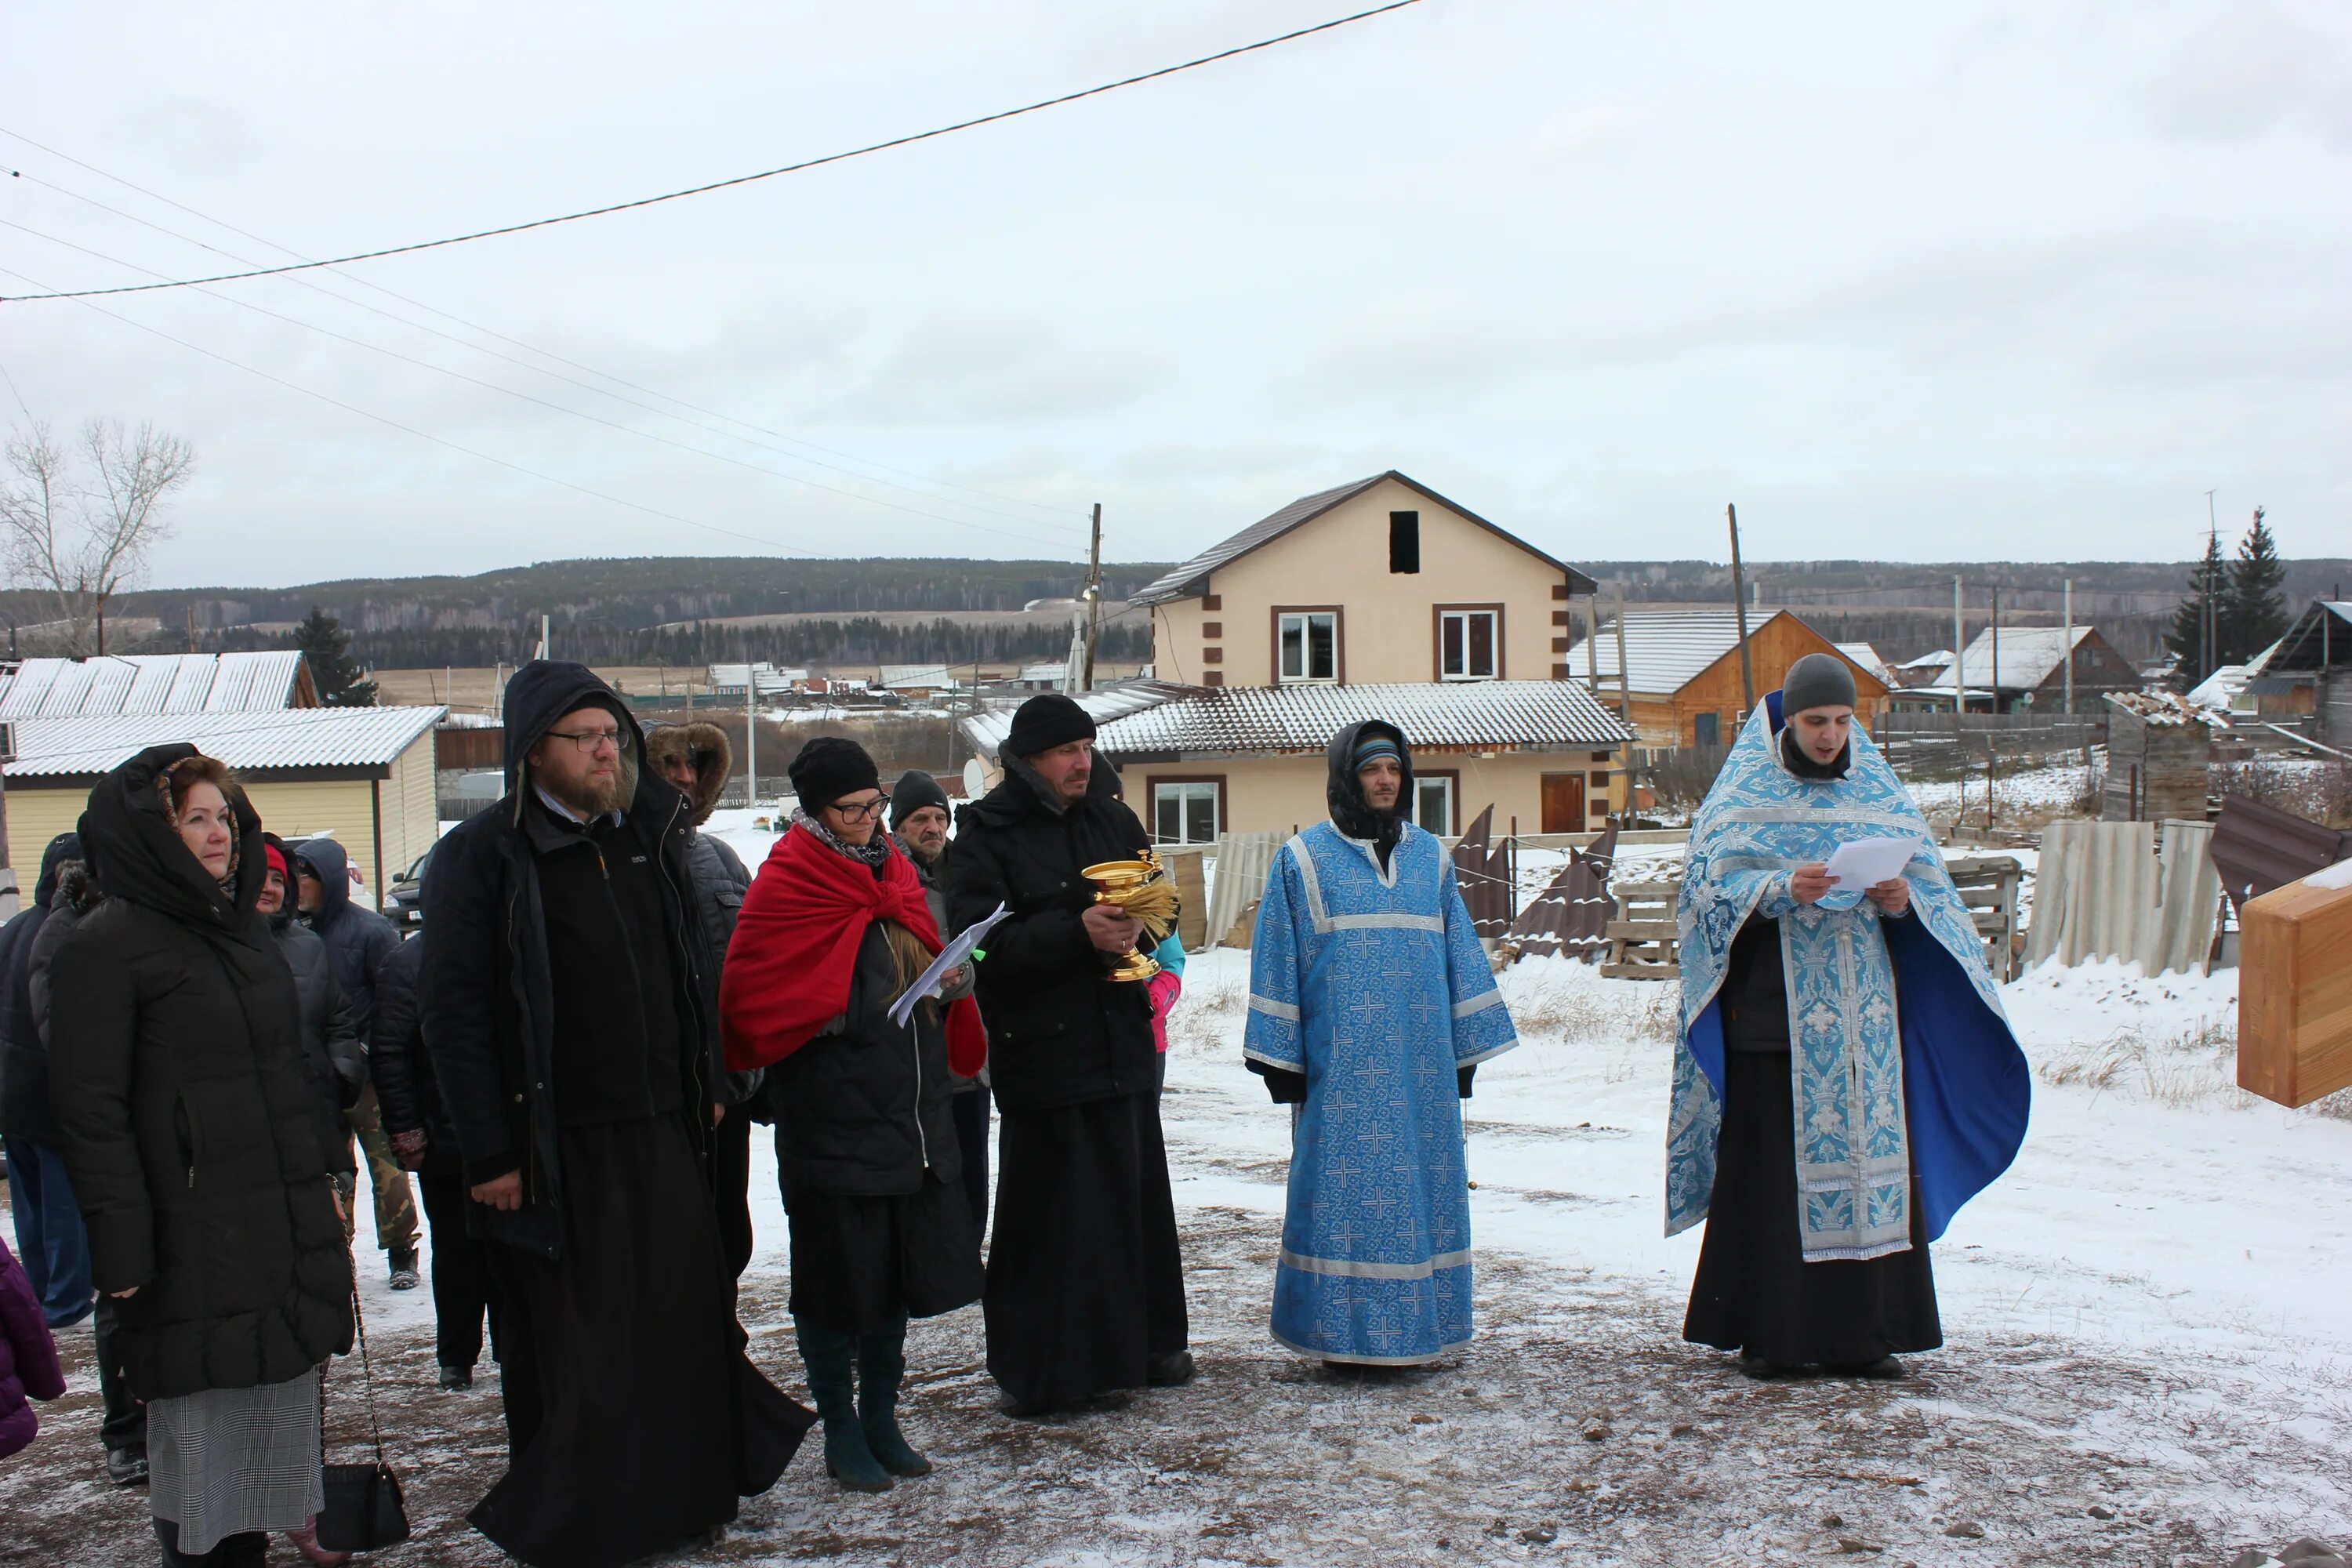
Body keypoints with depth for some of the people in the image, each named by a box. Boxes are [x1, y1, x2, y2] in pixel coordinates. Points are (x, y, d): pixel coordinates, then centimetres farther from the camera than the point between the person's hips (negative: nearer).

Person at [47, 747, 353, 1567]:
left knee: (278, 1393, 11)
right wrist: (122, 1246, -18)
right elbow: (90, 1109, -14)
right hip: (195, 1245, -7)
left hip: (287, 1230, 7)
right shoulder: (106, 945, -9)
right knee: (203, 1414, 0)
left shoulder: (246, 929, 16)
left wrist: (321, 1183, 18)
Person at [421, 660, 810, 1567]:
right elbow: (455, 1018, -11)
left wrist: (706, 1084, 16)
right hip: (560, 1149, -5)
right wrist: (488, 1155, -14)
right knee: (573, 1349, 1)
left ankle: (688, 1494, 23)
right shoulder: (483, 857, -8)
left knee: (687, 1317, 8)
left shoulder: (648, 837, 12)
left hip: (662, 1131, 6)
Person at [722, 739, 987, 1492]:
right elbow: (747, 1000, -12)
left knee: (901, 1276, 14)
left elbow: (936, 964, 20)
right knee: (837, 1282, 4)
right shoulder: (787, 885, -9)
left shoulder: (893, 874, 12)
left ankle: (881, 1422, 27)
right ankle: (842, 1435, 18)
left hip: (916, 1120, 7)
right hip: (832, 1126, -6)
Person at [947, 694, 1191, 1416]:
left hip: (1121, 1042, 5)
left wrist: (1135, 924, -8)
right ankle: (1034, 1369, 7)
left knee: (1135, 1194, 11)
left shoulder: (1112, 820, 9)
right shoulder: (986, 835, -6)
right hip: (1040, 1051, -5)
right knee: (1047, 1211, -2)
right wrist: (1077, 931, -23)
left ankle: (1145, 1343, 24)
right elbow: (985, 945, -13)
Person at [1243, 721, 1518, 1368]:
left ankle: (1413, 1326, 14)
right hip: (1341, 1066, -4)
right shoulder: (1303, 859, 2)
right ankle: (1348, 1331, 5)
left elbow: (1461, 954, 15)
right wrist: (1281, 1060, -4)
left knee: (1420, 1189, 5)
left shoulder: (1431, 858, 12)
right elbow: (1278, 962, 0)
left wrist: (1466, 1050, 10)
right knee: (1344, 1191, -3)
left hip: (1422, 1063, 4)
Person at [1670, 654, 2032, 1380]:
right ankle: (1768, 1334, 4)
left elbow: (1930, 887, 12)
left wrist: (1903, 900, -10)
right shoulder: (1743, 794, 3)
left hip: (1864, 1013, 3)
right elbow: (1712, 889, -6)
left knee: (1869, 1156, 1)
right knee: (1773, 1169, -4)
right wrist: (1782, 890, -22)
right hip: (1774, 1013, -3)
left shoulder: (1881, 794, 12)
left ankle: (1861, 1333, 7)